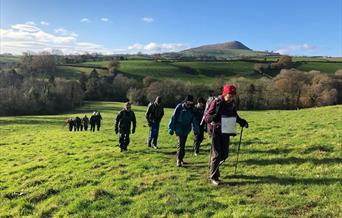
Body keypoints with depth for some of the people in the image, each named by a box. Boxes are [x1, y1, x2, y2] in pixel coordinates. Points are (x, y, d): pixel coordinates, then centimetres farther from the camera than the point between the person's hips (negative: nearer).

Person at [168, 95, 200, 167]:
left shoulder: (191, 110, 2)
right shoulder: (179, 108, -11)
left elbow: (194, 120, 7)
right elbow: (173, 118, -7)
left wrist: (196, 129, 2)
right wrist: (171, 128, -7)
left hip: (186, 130, 5)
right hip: (179, 129, -4)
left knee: (183, 144, 11)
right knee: (180, 144, -11)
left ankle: (181, 159, 22)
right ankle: (179, 160, -3)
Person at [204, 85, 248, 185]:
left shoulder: (232, 103, 1)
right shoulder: (216, 102, -16)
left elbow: (234, 115, 17)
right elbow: (206, 117, -17)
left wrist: (241, 121, -1)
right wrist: (213, 117, -40)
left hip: (226, 131, 6)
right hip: (216, 131, -6)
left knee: (224, 154, 11)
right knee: (216, 154, -5)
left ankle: (212, 166, 39)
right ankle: (213, 177, 8)